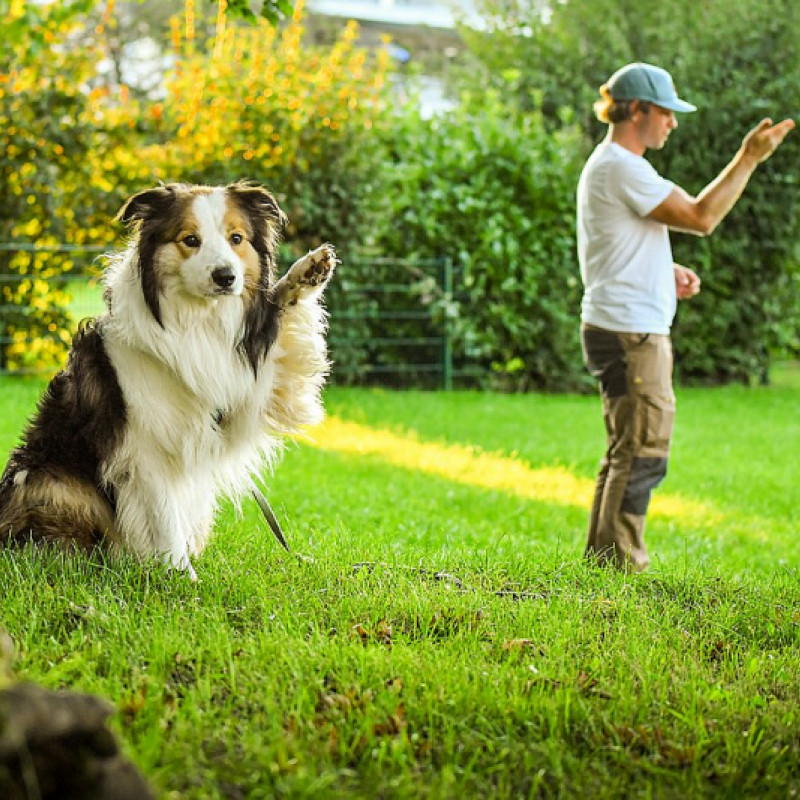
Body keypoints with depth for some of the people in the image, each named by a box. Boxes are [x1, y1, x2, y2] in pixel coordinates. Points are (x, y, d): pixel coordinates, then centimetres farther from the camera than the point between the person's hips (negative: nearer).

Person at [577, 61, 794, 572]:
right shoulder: (621, 167, -15)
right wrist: (750, 158, -15)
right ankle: (621, 563, -5)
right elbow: (700, 217, -18)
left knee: (627, 450, 15)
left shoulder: (610, 166, 19)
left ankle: (604, 558, 21)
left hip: (630, 332, 11)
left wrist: (666, 273, 11)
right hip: (629, 333, -11)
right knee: (643, 451, -8)